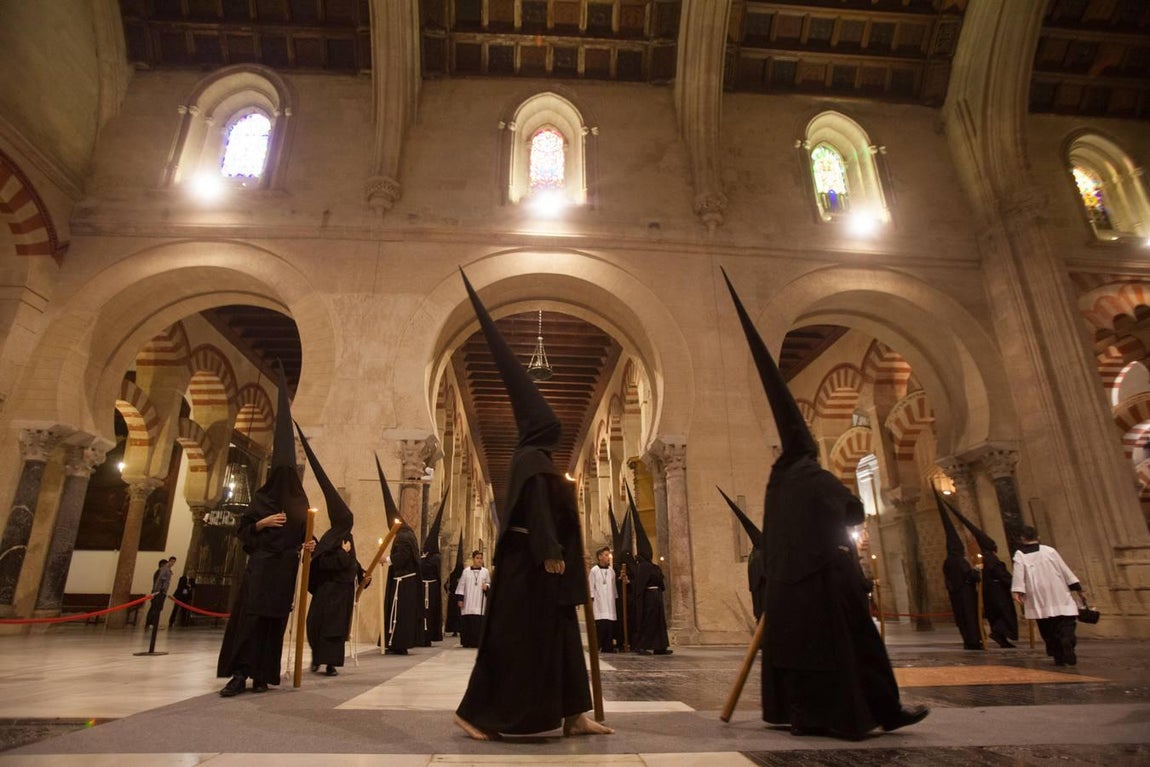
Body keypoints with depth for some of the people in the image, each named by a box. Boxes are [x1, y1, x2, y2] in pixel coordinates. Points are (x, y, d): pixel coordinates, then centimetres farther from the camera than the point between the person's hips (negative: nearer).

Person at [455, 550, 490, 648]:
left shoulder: (485, 571, 8)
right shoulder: (466, 571, 6)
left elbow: (489, 583, 15)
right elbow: (461, 586, 6)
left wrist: (487, 586, -8)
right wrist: (460, 599, 0)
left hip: (479, 603, 0)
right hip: (467, 603, 0)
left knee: (478, 623, -7)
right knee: (466, 623, -1)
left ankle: (476, 642, 0)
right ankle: (466, 642, 10)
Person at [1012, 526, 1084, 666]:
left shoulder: (1020, 555, 1)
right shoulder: (1049, 551, 6)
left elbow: (1018, 574, -12)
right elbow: (1065, 570, 7)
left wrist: (1017, 591, -18)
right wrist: (1078, 588, 14)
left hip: (1039, 600, -1)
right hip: (1059, 597, 1)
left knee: (1048, 630, 10)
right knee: (1066, 623, 2)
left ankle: (1059, 657, 8)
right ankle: (1067, 639, -27)